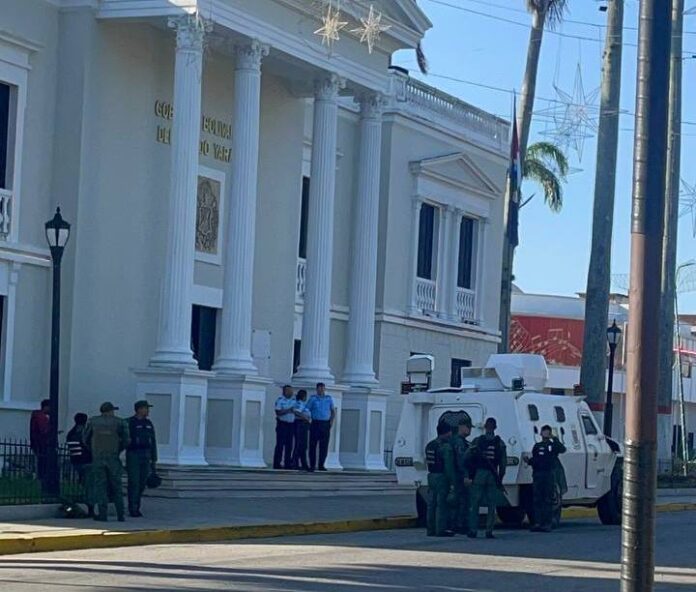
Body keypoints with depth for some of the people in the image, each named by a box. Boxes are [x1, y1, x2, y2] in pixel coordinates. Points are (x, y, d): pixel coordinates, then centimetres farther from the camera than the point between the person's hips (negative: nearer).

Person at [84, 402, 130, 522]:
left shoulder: (93, 422, 3)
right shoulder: (119, 422, 0)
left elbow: (86, 439, 7)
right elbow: (126, 440, 0)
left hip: (97, 457, 0)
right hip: (113, 458, 0)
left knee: (100, 485, 3)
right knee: (116, 486, 8)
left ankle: (102, 514, -3)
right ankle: (120, 515, 7)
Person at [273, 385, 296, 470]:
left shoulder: (294, 400, 12)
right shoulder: (280, 400, -6)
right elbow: (278, 413, -14)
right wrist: (288, 410, -21)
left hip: (291, 424, 6)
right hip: (282, 424, -6)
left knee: (289, 445, 4)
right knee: (280, 444, -5)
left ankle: (287, 463, 8)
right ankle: (276, 464, -3)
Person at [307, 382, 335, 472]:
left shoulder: (329, 399, 12)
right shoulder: (313, 398, 5)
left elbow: (333, 411, 16)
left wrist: (332, 421, 4)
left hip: (325, 424, 2)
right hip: (315, 423, -2)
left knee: (324, 446, 1)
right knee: (313, 445, -4)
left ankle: (321, 465, 8)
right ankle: (312, 465, 0)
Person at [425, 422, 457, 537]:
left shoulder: (430, 445, 12)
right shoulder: (446, 446, -15)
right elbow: (449, 466, -18)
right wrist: (452, 483, -16)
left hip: (431, 476, 8)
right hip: (442, 477, -8)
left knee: (431, 504, 10)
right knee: (441, 504, -4)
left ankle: (431, 529, 13)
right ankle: (441, 529, -4)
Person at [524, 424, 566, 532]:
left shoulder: (553, 445, 7)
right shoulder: (537, 446, 16)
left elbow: (562, 449, -13)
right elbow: (534, 461, 18)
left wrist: (554, 438, -20)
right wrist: (528, 460, -2)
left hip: (549, 474, -3)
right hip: (538, 474, 3)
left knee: (548, 500, -4)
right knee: (537, 500, 1)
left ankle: (547, 524, -5)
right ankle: (537, 523, 3)